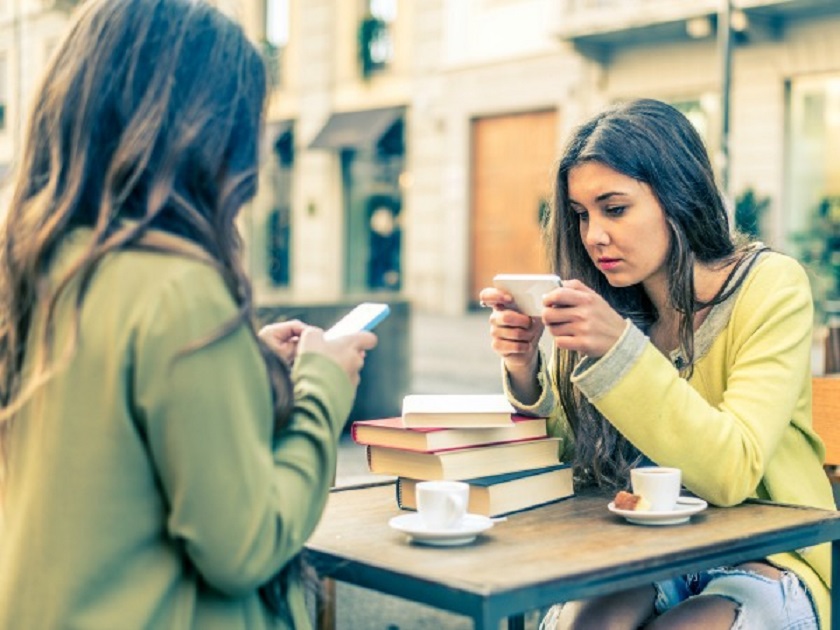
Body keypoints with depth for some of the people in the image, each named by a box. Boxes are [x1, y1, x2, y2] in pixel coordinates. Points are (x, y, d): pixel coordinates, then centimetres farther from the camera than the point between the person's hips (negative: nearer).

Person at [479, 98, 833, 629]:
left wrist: (620, 348, -33)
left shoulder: (771, 287, -13)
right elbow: (572, 458, 0)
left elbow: (731, 470, -24)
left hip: (767, 562, -2)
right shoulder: (615, 305, -2)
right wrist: (526, 369, -18)